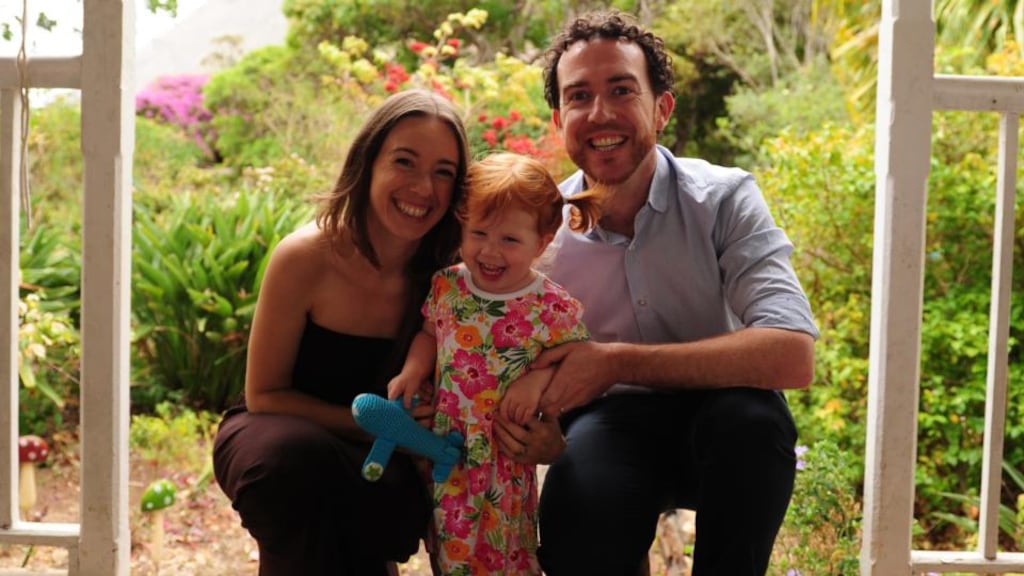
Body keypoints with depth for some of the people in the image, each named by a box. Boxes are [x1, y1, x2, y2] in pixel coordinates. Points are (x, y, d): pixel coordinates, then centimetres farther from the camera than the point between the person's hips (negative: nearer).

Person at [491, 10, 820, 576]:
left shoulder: (724, 199, -13)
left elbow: (793, 355, -27)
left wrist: (617, 361, -30)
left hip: (716, 420, 0)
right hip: (606, 424, 0)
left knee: (750, 413, -35)